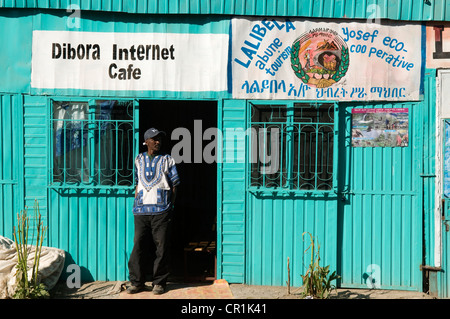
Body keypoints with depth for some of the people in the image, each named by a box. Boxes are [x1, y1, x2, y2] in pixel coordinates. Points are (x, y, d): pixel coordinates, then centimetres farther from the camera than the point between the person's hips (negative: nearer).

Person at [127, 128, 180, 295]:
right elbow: (137, 184, 20)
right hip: (141, 211, 2)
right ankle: (137, 282, 7)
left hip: (161, 211, -2)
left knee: (161, 247, -2)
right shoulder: (139, 160, 17)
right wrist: (136, 204, 11)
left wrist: (171, 206, 1)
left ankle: (159, 283, 6)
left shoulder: (167, 160, 10)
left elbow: (174, 185, 8)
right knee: (138, 246, -2)